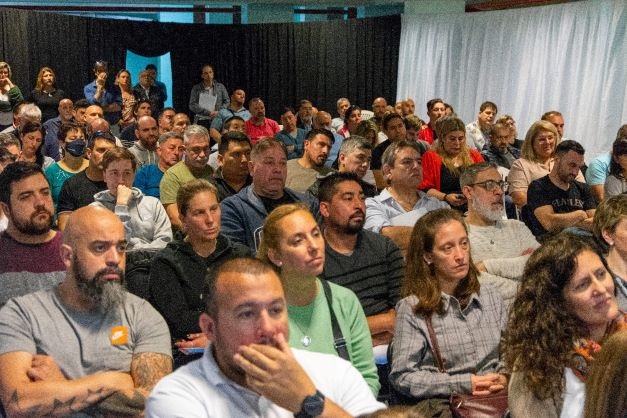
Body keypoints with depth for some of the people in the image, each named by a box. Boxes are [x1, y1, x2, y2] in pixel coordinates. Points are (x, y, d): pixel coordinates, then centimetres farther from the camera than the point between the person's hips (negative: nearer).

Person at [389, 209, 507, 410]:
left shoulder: (490, 296, 16)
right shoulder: (412, 308, -1)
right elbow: (402, 376, -5)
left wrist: (503, 378, -6)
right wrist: (463, 384, -11)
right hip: (443, 403, -4)